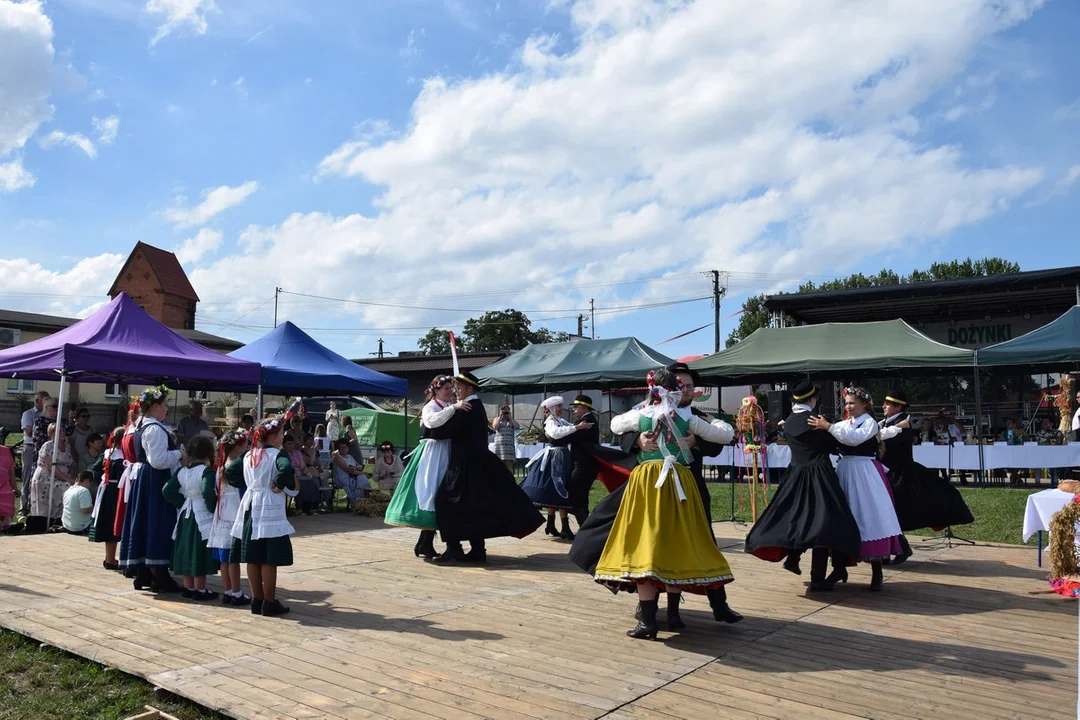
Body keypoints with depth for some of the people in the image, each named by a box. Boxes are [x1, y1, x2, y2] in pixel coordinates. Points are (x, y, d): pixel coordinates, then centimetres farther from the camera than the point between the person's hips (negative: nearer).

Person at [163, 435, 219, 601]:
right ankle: (200, 590, 6)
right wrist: (213, 508, -14)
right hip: (202, 517, -7)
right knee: (199, 553, 0)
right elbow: (208, 492, -29)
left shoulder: (181, 471, 5)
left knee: (187, 551, 13)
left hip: (186, 515, 7)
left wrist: (181, 503, 10)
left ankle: (188, 588, 23)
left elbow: (167, 490, 5)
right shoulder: (207, 471, -16)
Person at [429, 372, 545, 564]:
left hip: (465, 466, -9)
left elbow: (443, 432, -16)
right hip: (477, 464, 9)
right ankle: (477, 550, 15)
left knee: (448, 503, -1)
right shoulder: (477, 407, 13)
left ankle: (454, 549, -1)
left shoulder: (466, 409, -16)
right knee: (474, 507, 12)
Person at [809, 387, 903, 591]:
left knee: (869, 517, -5)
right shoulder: (844, 424, 13)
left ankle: (877, 572, 4)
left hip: (864, 473, -6)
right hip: (845, 471, 6)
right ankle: (840, 568, 16)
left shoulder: (870, 422, -5)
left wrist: (828, 427, -28)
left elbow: (854, 438, -23)